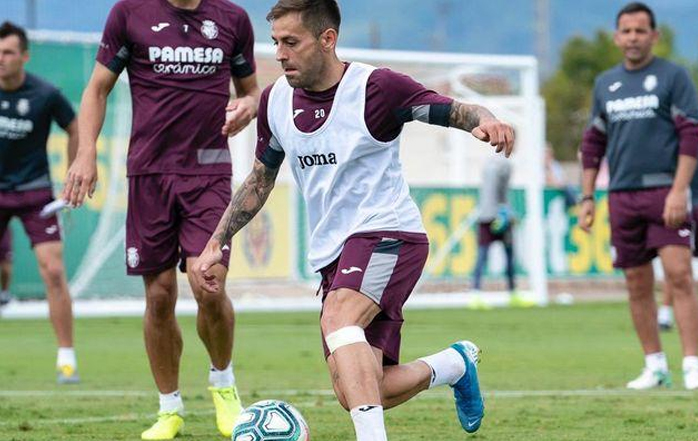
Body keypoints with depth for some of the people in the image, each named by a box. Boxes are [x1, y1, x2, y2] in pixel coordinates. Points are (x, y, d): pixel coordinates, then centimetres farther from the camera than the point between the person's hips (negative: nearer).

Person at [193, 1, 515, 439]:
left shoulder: (375, 88, -13)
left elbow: (454, 111, -11)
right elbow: (260, 179, 20)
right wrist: (217, 243, 15)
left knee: (338, 320, -35)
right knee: (361, 393, 1)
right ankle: (456, 364, 28)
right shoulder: (276, 100, 6)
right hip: (332, 252, 7)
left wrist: (486, 121, -35)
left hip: (387, 234, -7)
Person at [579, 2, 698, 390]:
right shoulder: (605, 84, 14)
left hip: (665, 192, -5)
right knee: (637, 284, 6)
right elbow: (594, 143, 20)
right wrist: (587, 197, 14)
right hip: (622, 195, 5)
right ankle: (655, 366, 14)